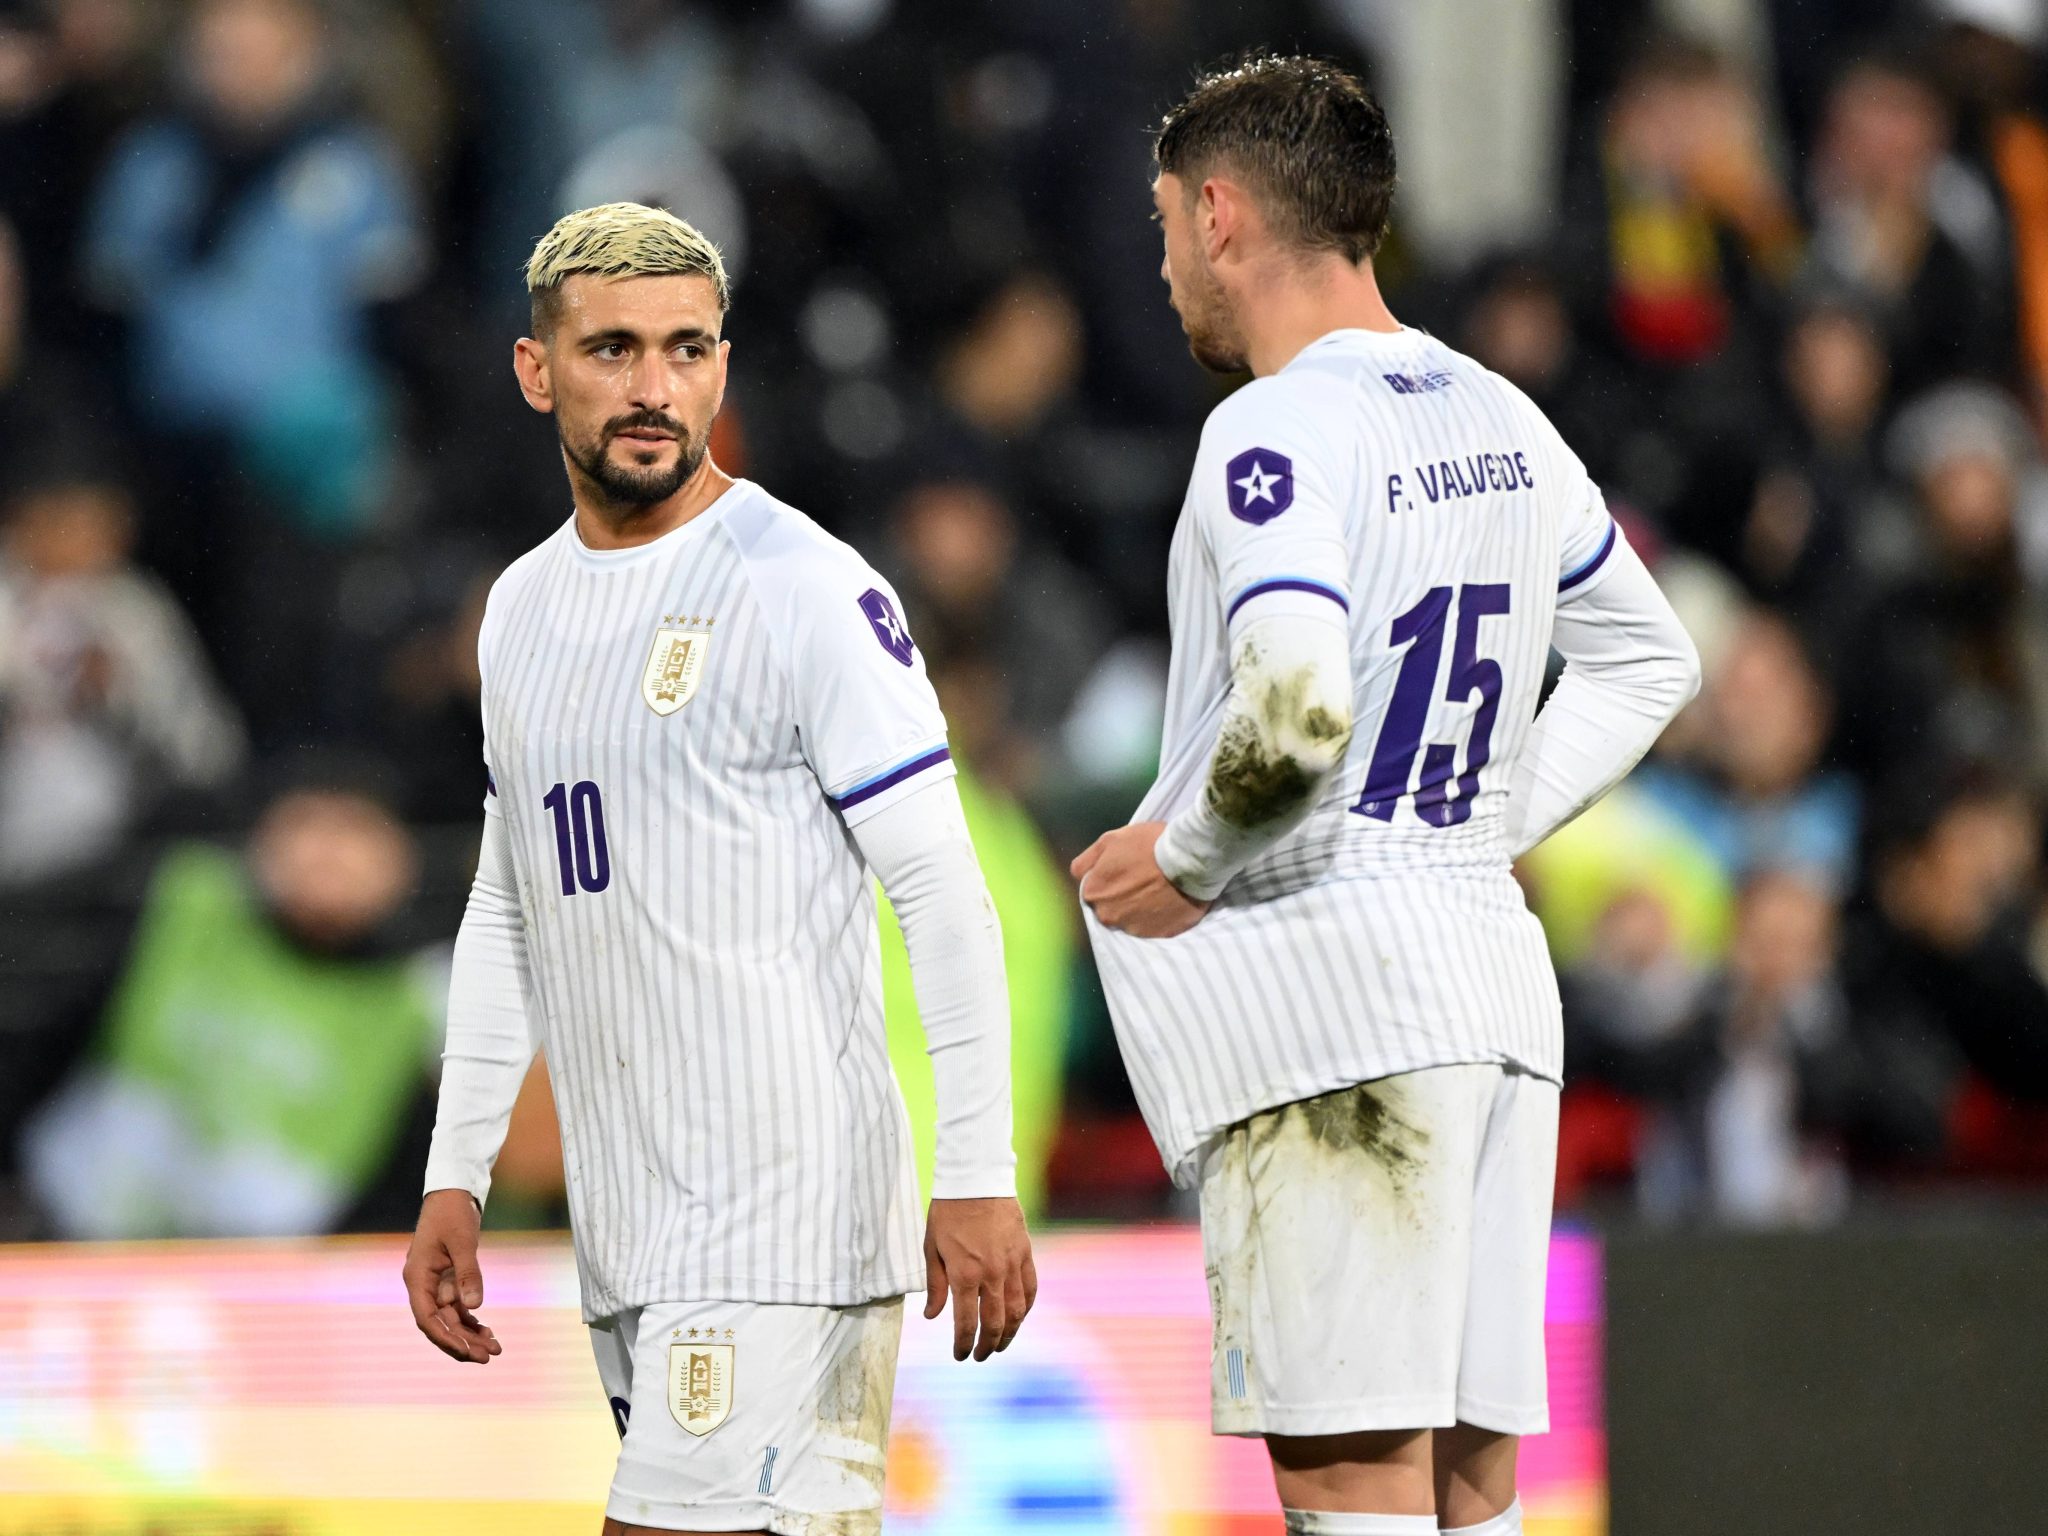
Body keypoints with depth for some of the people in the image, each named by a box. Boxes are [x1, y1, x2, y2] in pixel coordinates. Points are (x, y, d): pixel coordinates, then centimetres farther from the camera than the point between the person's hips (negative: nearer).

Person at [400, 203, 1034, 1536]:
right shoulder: (523, 608, 15)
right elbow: (506, 915, 23)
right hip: (625, 1225, 7)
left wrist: (979, 1176, -16)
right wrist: (457, 1177, 18)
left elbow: (943, 892, -10)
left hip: (782, 1212, -7)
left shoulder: (803, 589, -8)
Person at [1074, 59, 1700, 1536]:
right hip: (1492, 966, 8)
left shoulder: (1276, 433, -12)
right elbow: (1650, 662, 25)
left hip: (1327, 985, -8)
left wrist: (1183, 859, -10)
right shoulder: (1501, 420, 13)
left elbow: (1296, 708, -26)